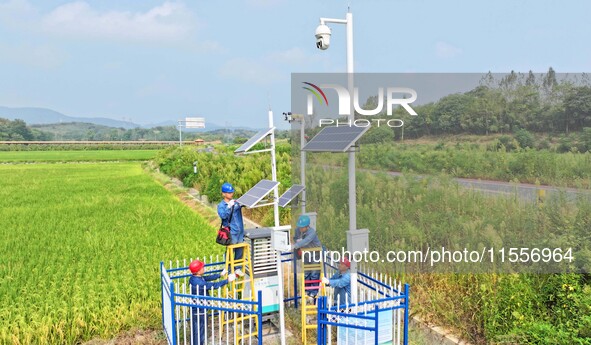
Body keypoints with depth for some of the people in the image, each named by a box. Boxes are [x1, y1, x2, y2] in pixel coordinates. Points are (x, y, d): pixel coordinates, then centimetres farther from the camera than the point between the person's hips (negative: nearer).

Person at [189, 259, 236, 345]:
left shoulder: (194, 278, -2)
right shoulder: (199, 283, -30)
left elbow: (208, 278, 9)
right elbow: (214, 285, -22)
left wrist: (220, 274, 10)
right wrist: (227, 280, -13)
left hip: (195, 308, 9)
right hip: (199, 310, -9)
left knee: (197, 331, 23)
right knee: (199, 332, 6)